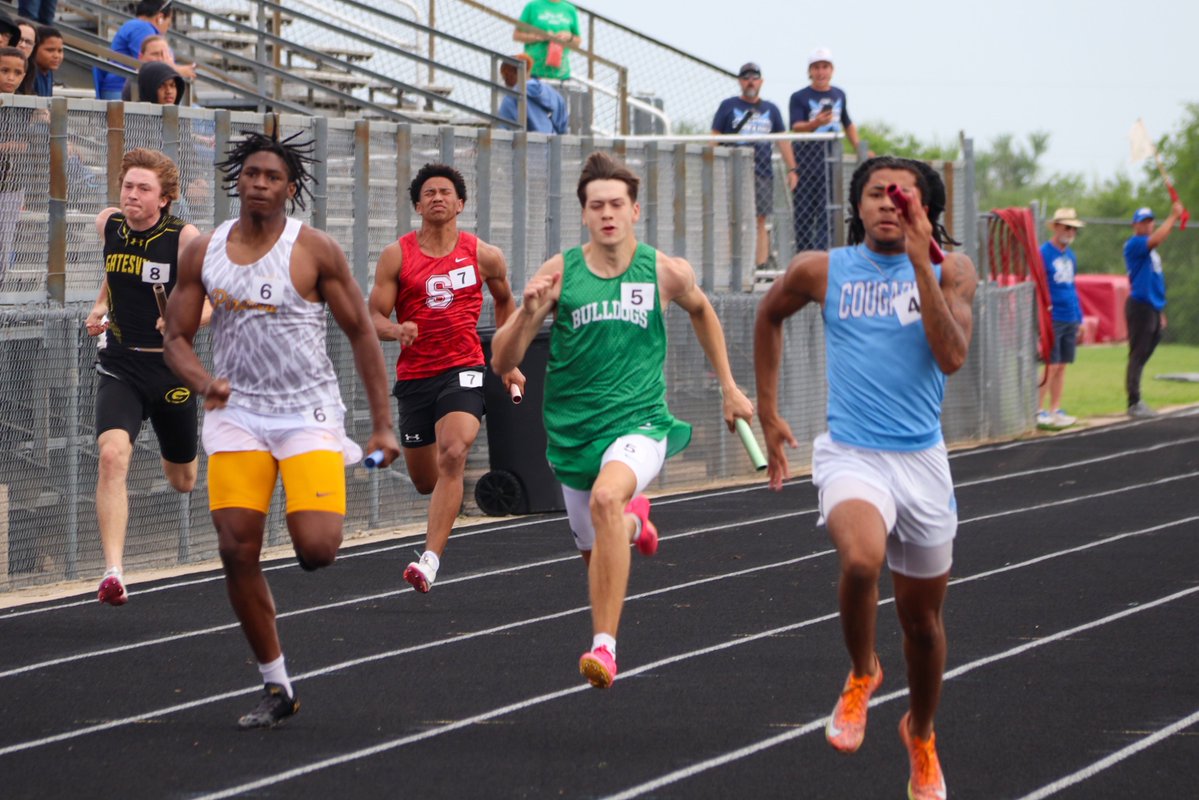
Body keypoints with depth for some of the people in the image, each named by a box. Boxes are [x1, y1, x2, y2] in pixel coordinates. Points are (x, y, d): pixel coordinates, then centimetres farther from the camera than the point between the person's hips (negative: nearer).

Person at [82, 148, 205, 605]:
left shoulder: (185, 238, -12)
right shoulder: (108, 225, 1)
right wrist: (101, 306, 7)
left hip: (171, 369, -1)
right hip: (121, 366, 1)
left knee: (183, 482, 16)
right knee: (112, 454, -26)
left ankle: (173, 457, 58)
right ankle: (113, 573, -30)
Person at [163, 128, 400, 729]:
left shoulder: (314, 250, -3)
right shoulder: (203, 253, 6)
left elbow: (361, 332, 1)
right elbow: (177, 338, 10)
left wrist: (382, 425, -2)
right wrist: (203, 381, -13)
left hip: (307, 412, -3)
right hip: (236, 415, 3)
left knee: (316, 549, -18)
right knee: (237, 550, -7)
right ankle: (275, 686, 7)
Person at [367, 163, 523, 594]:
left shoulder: (484, 256, 3)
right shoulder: (396, 256, 0)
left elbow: (504, 301, 22)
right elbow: (374, 317, -1)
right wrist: (396, 329, -24)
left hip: (463, 369, -2)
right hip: (414, 376, 2)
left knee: (452, 457, -26)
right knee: (425, 481, 11)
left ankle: (430, 559, -29)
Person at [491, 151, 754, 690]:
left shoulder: (666, 273, -4)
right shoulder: (559, 273, -5)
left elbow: (700, 310, 21)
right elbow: (501, 362, -4)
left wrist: (728, 387, 22)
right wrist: (529, 313, -23)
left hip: (639, 423, -3)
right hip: (572, 434, 3)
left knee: (606, 497, -35)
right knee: (596, 557, 16)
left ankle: (605, 645, -35)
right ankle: (633, 520, 56)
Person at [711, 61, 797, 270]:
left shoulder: (770, 109, 15)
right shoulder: (728, 106, 7)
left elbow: (782, 140, 16)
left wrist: (791, 169, 8)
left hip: (763, 173, 3)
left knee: (760, 221, 2)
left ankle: (761, 267, 3)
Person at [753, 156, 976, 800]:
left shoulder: (950, 272, -1)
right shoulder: (821, 271, 0)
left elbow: (951, 357, -16)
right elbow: (769, 317, 20)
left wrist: (920, 264, -19)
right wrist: (768, 413, 19)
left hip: (922, 460, 2)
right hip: (850, 454, -2)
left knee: (922, 619, 12)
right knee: (861, 560, -33)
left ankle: (921, 735, 40)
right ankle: (861, 674, -3)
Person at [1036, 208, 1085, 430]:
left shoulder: (1070, 255, 15)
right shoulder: (1043, 254, -8)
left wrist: (1079, 318, 18)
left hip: (1070, 320, 7)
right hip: (1052, 319, -7)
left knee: (1062, 367, 10)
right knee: (1051, 366, -9)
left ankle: (1055, 411, 16)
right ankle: (1039, 412, -4)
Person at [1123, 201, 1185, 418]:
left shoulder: (1151, 250, 20)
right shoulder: (1133, 244, -7)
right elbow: (1156, 239, -27)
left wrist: (1160, 312, 21)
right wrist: (1173, 217, -20)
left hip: (1153, 308, 9)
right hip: (1140, 306, -9)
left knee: (1142, 357, 10)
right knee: (1138, 356, -9)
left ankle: (1136, 402, 14)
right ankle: (1134, 404, -10)